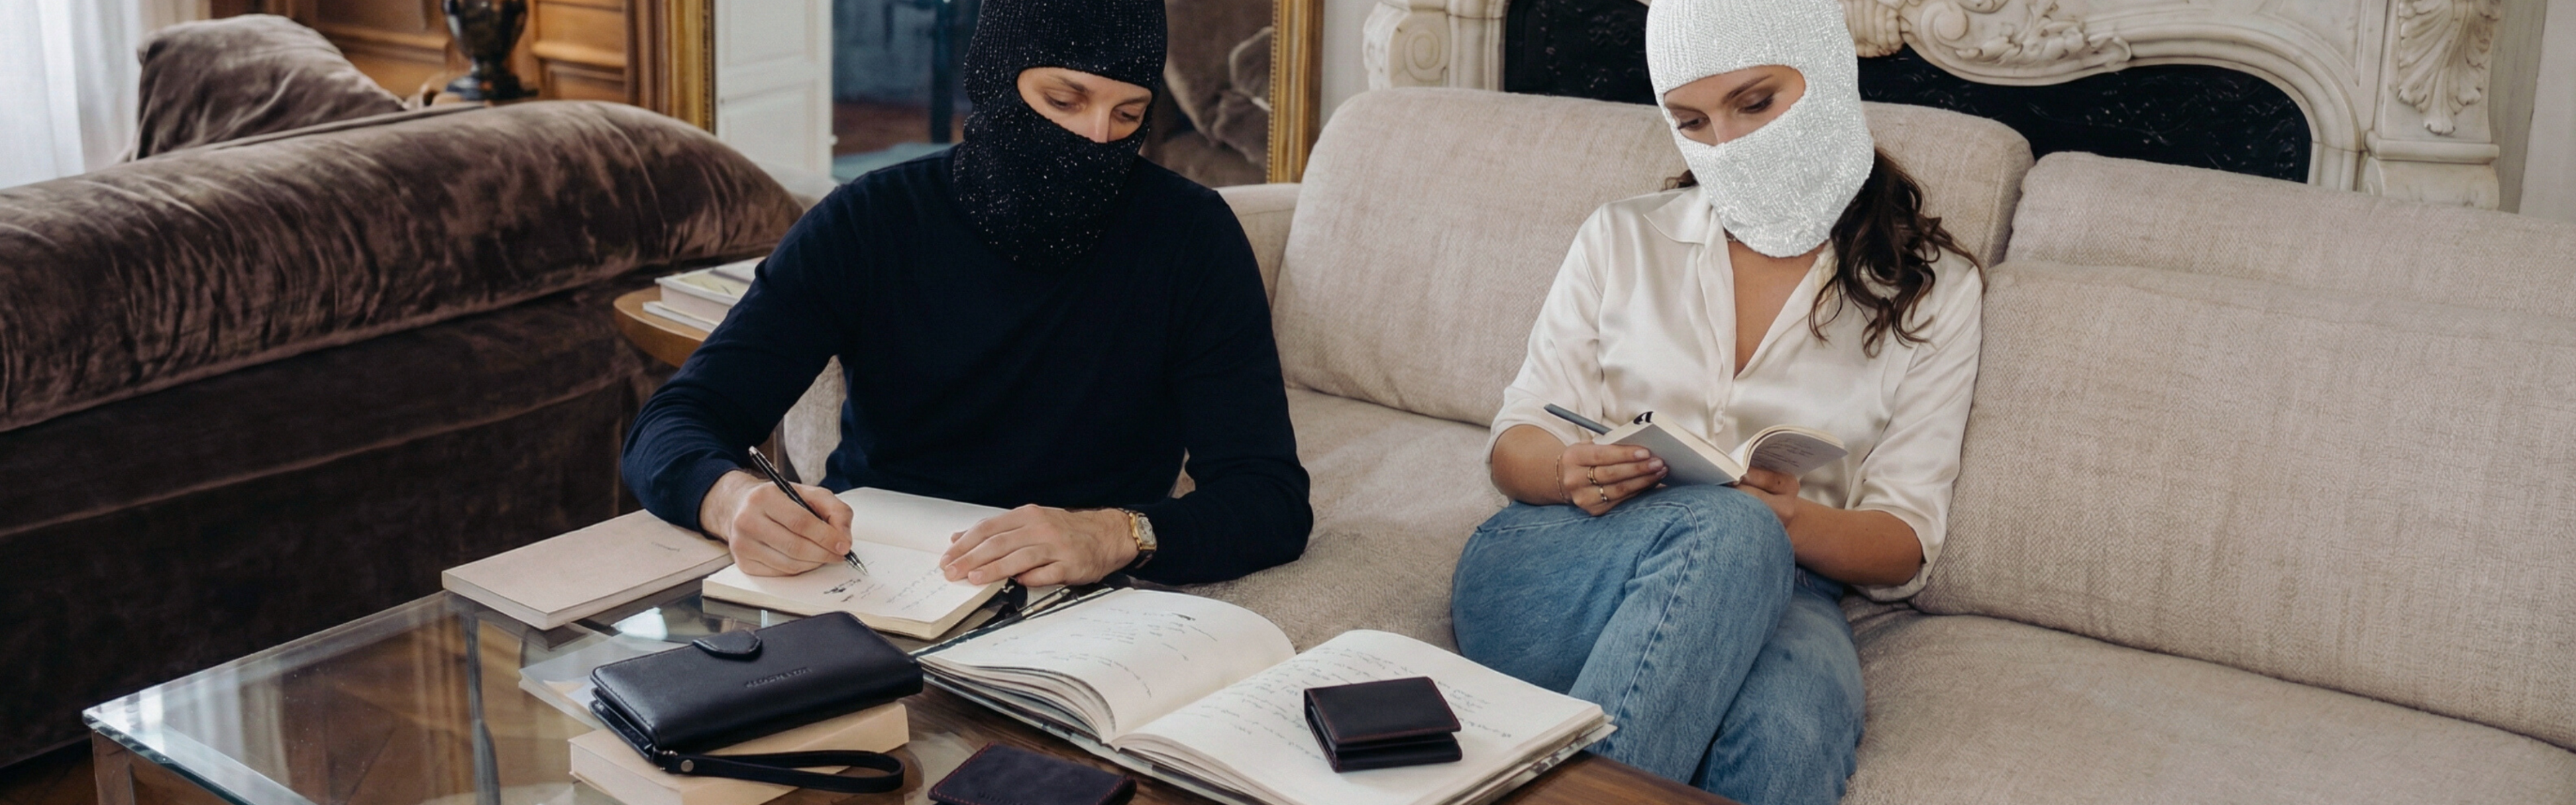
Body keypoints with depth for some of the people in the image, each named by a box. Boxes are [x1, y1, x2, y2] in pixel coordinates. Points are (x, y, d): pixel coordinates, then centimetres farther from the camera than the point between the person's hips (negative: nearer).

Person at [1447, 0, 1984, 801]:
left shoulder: (1932, 287, 9)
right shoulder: (1624, 238, 12)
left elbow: (1903, 548, 6)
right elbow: (1515, 447, 10)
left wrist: (1794, 522, -18)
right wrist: (1572, 472, -15)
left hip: (1774, 592, 0)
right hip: (1550, 578, 1)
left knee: (1788, 734, -38)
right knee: (1726, 530, -36)